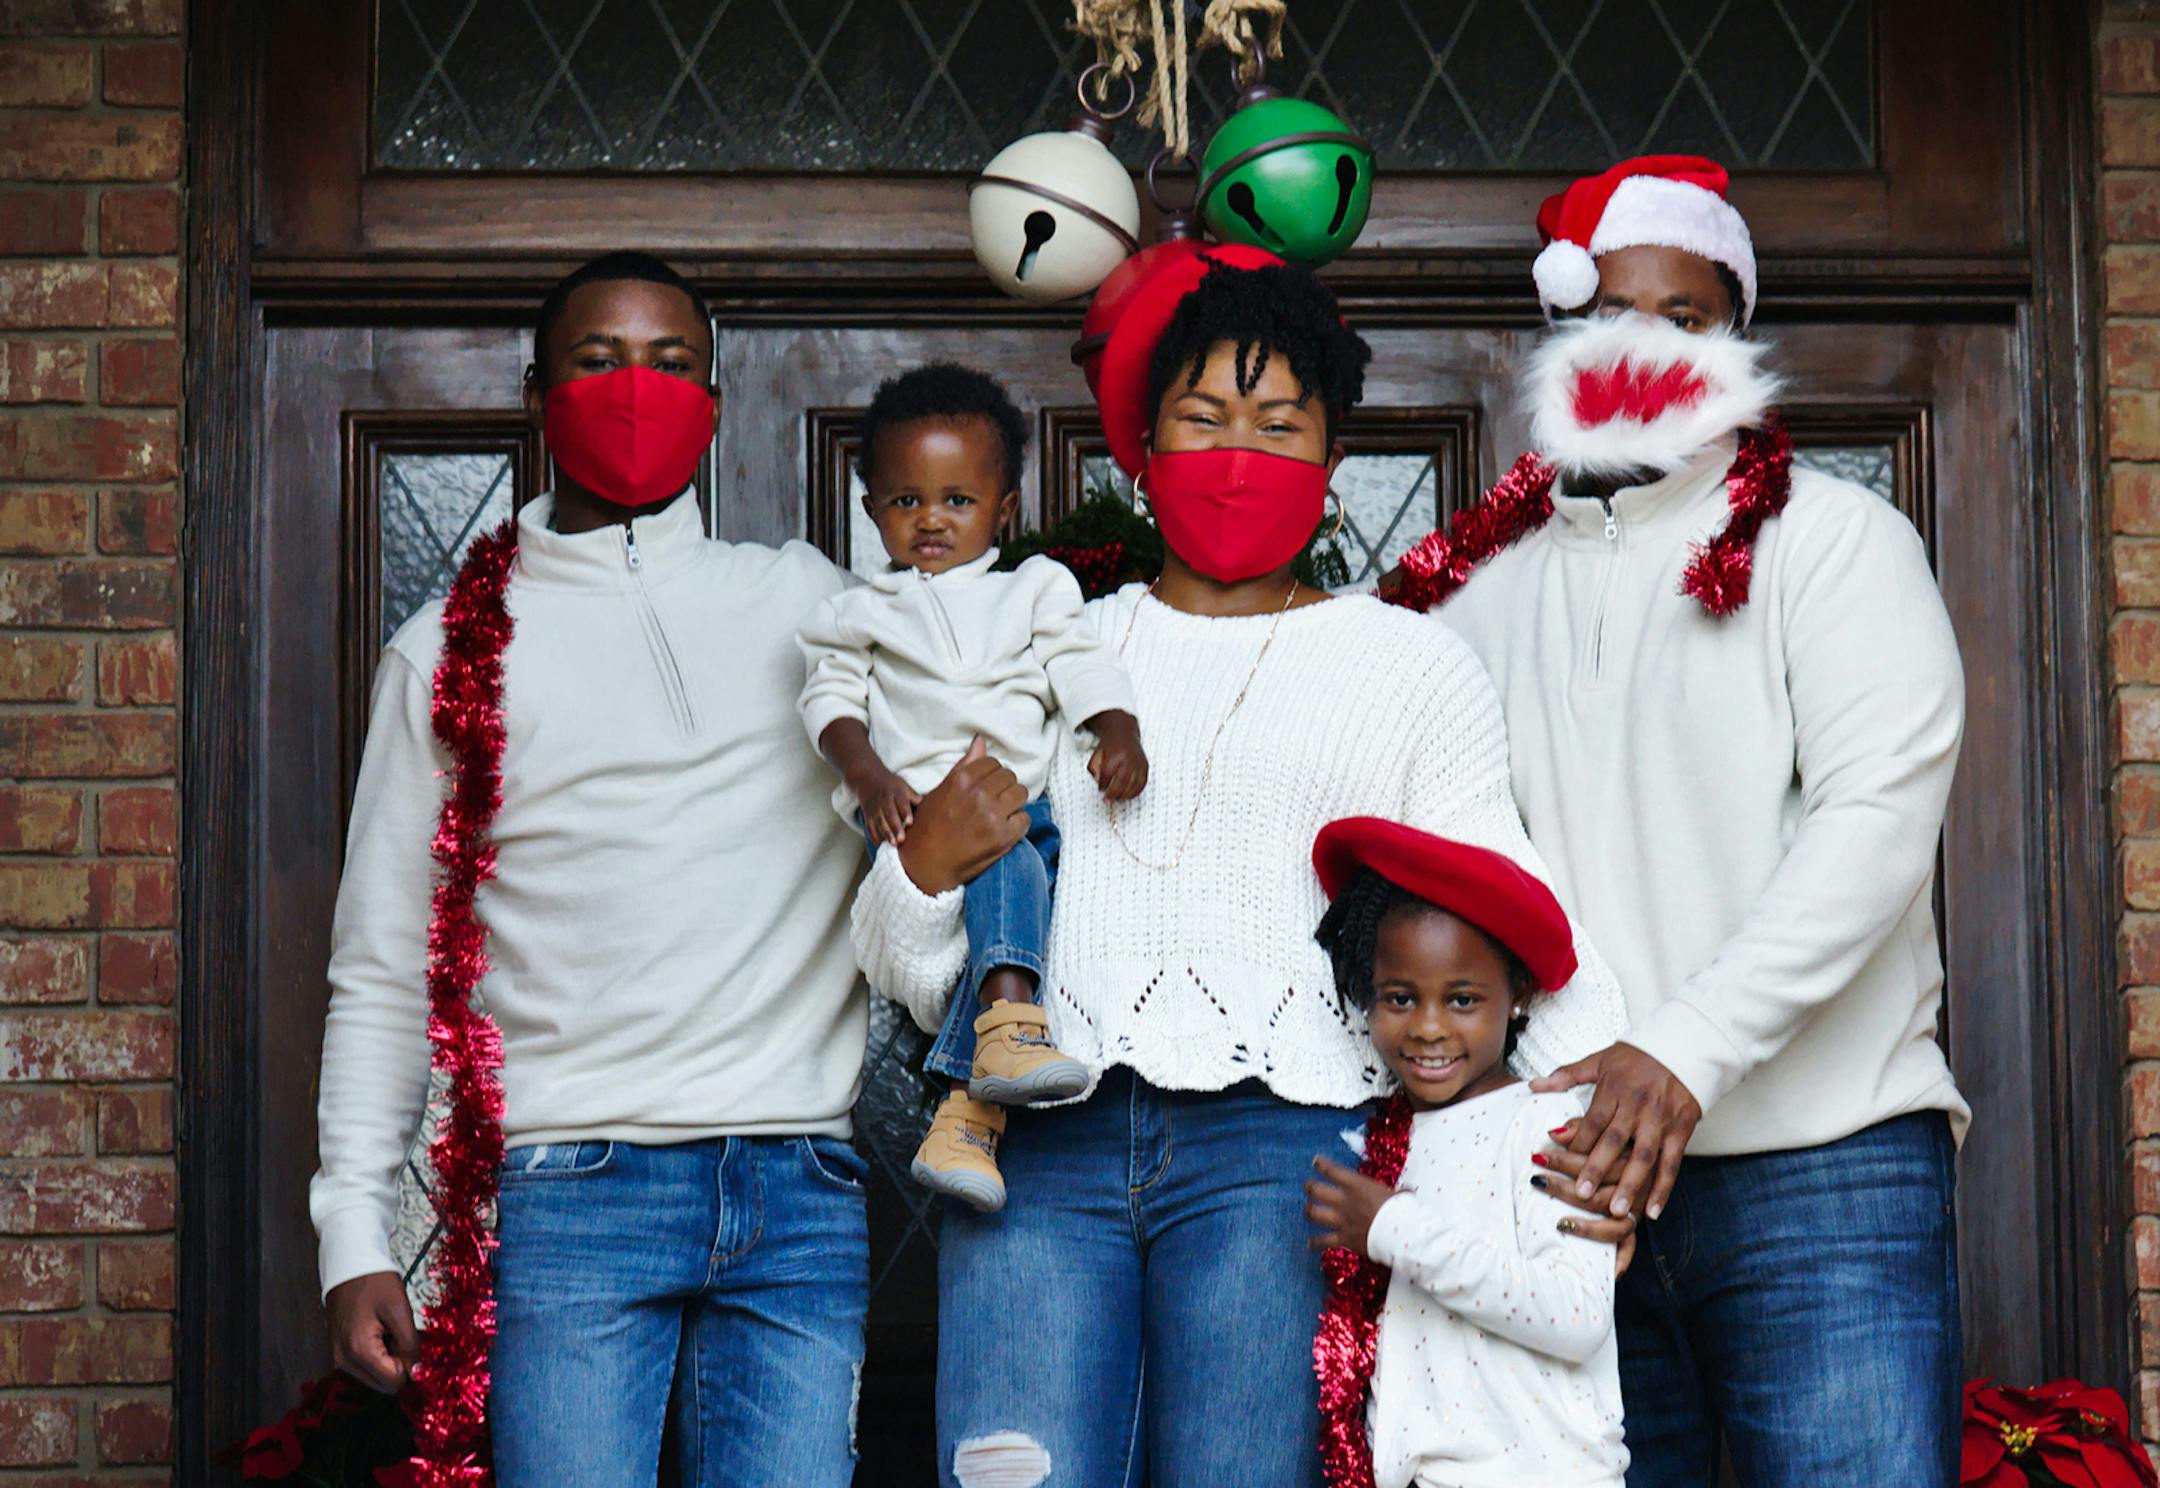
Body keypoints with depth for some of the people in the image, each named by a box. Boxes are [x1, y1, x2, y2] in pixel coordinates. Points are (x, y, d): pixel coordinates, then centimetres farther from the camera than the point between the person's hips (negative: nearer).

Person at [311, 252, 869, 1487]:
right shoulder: (453, 647, 12)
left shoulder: (806, 600, 16)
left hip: (801, 1196, 2)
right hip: (574, 1188, -1)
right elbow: (382, 971, 11)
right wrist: (356, 1230, 2)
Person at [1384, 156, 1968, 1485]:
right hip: (1568, 1165, 4)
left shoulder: (1835, 540, 3)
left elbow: (1880, 820, -9)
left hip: (1820, 1172, -3)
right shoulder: (1487, 587, 16)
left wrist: (1687, 1051, -19)